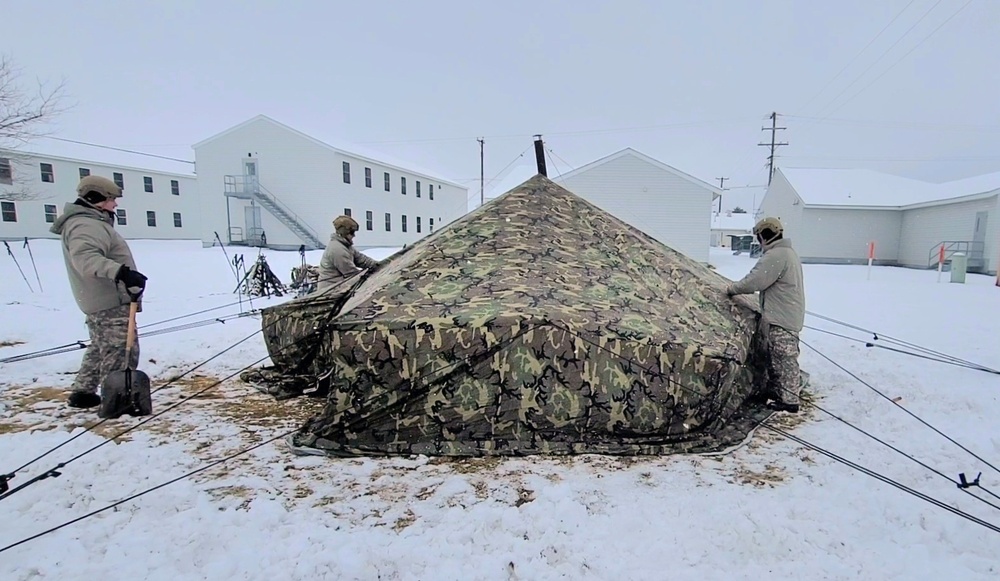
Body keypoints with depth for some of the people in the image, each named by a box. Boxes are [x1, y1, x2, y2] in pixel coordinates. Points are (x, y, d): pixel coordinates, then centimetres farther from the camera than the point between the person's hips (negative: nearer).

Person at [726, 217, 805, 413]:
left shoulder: (775, 255, -19)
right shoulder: (788, 252, 16)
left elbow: (754, 281, -21)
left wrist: (732, 288, -6)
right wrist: (738, 287, 10)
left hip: (782, 319, -11)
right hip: (787, 316, 11)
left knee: (784, 360, -3)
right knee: (776, 358, 19)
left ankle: (789, 400, 5)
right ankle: (776, 391, 30)